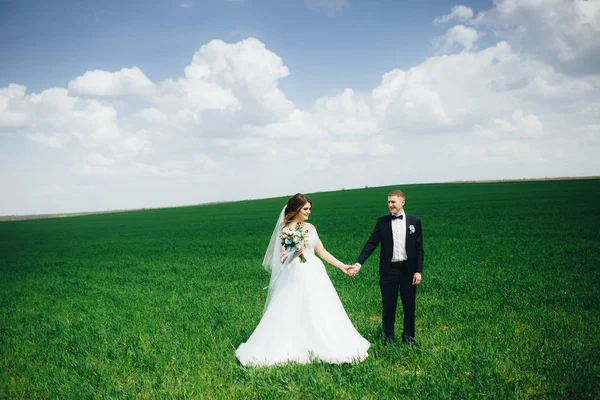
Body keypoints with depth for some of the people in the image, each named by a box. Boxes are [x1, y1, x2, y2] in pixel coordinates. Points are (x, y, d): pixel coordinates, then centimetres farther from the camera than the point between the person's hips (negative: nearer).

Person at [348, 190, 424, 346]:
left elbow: (419, 248, 1)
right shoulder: (382, 221, 1)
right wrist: (358, 263, -12)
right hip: (389, 269, 0)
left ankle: (408, 336, 25)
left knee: (409, 305, 9)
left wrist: (419, 271, -6)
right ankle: (389, 337, 21)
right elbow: (371, 244, -2)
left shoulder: (414, 221, 1)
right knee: (388, 306, 7)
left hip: (408, 269, 0)